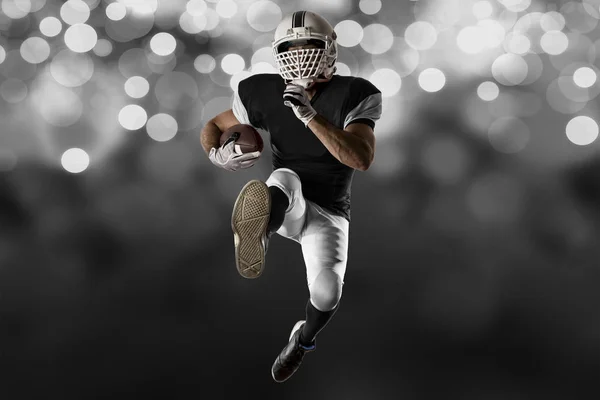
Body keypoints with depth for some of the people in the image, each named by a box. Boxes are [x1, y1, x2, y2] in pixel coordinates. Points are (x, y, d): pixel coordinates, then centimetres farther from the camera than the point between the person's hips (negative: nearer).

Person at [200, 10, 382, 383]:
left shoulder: (352, 95, -14)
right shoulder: (265, 93, -6)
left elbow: (362, 159, -29)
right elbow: (213, 127, 7)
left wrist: (310, 115, -38)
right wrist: (218, 154, -19)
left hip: (329, 214, -1)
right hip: (286, 206, 1)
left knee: (327, 292, -25)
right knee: (284, 178, -35)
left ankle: (304, 339, 14)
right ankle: (258, 233, -75)